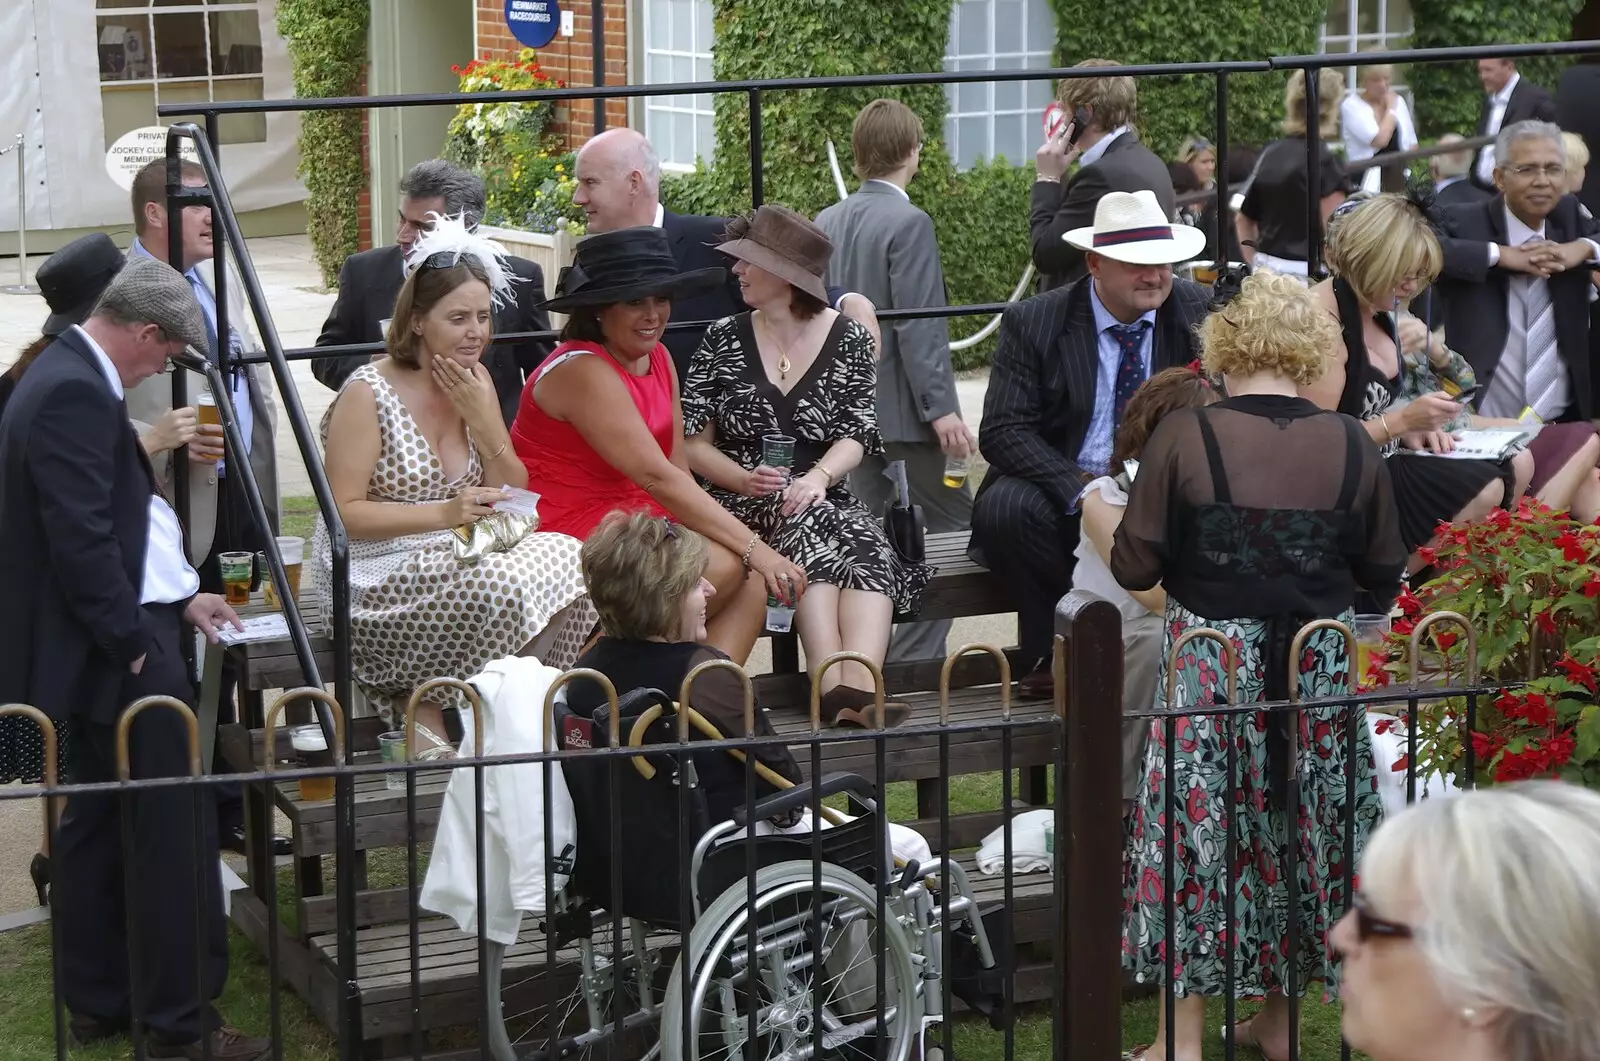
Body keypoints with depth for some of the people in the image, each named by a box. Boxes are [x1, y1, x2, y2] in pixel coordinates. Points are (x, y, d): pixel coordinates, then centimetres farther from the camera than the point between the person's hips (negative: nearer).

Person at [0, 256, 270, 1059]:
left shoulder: (68, 376, 13)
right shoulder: (76, 393, -20)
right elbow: (83, 541, -24)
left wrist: (177, 599, 19)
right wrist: (136, 646, -18)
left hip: (105, 644, 11)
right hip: (114, 656, -11)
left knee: (97, 822, 17)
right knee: (174, 835, -4)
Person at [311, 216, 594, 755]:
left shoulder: (475, 383, 9)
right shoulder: (369, 393, -11)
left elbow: (514, 499, 9)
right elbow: (344, 513, -14)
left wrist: (484, 420, -7)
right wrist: (444, 513, -22)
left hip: (459, 561, 7)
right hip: (378, 579, -7)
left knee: (566, 556, -20)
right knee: (505, 590, -33)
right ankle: (428, 707, -8)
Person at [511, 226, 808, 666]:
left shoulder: (658, 358, 9)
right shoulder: (582, 370, -18)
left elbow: (679, 472, 3)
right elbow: (657, 477, -25)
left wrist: (753, 548, -14)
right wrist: (752, 547, -29)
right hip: (568, 533, -8)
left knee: (753, 584, -14)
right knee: (724, 566, -24)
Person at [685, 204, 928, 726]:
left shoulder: (849, 341, 7)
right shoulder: (723, 339, 8)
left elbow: (857, 437, -2)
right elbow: (694, 443, 4)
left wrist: (818, 476, -23)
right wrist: (745, 479, -16)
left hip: (826, 501, 1)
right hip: (744, 504, -1)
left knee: (868, 543, -31)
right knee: (805, 525, -34)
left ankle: (859, 684, -52)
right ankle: (833, 685, -48)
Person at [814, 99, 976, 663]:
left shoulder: (827, 222, 9)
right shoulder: (908, 223, -14)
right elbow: (919, 325, -19)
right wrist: (941, 408, -19)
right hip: (904, 409, -8)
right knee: (950, 531, 0)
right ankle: (916, 659, -6)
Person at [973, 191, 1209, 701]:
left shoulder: (1200, 312, 1)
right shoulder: (1032, 323, -4)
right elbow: (1003, 431, -11)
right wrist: (1080, 488, -26)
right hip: (1062, 489, -1)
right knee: (1006, 506, -32)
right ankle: (1050, 653, -11)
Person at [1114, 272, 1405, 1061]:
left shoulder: (1183, 438, -13)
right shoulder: (1351, 448, -5)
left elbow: (1135, 568, -10)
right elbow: (1384, 576, 4)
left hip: (1209, 665, -2)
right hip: (1318, 670, 3)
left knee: (1199, 835, 7)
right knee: (1301, 828, 17)